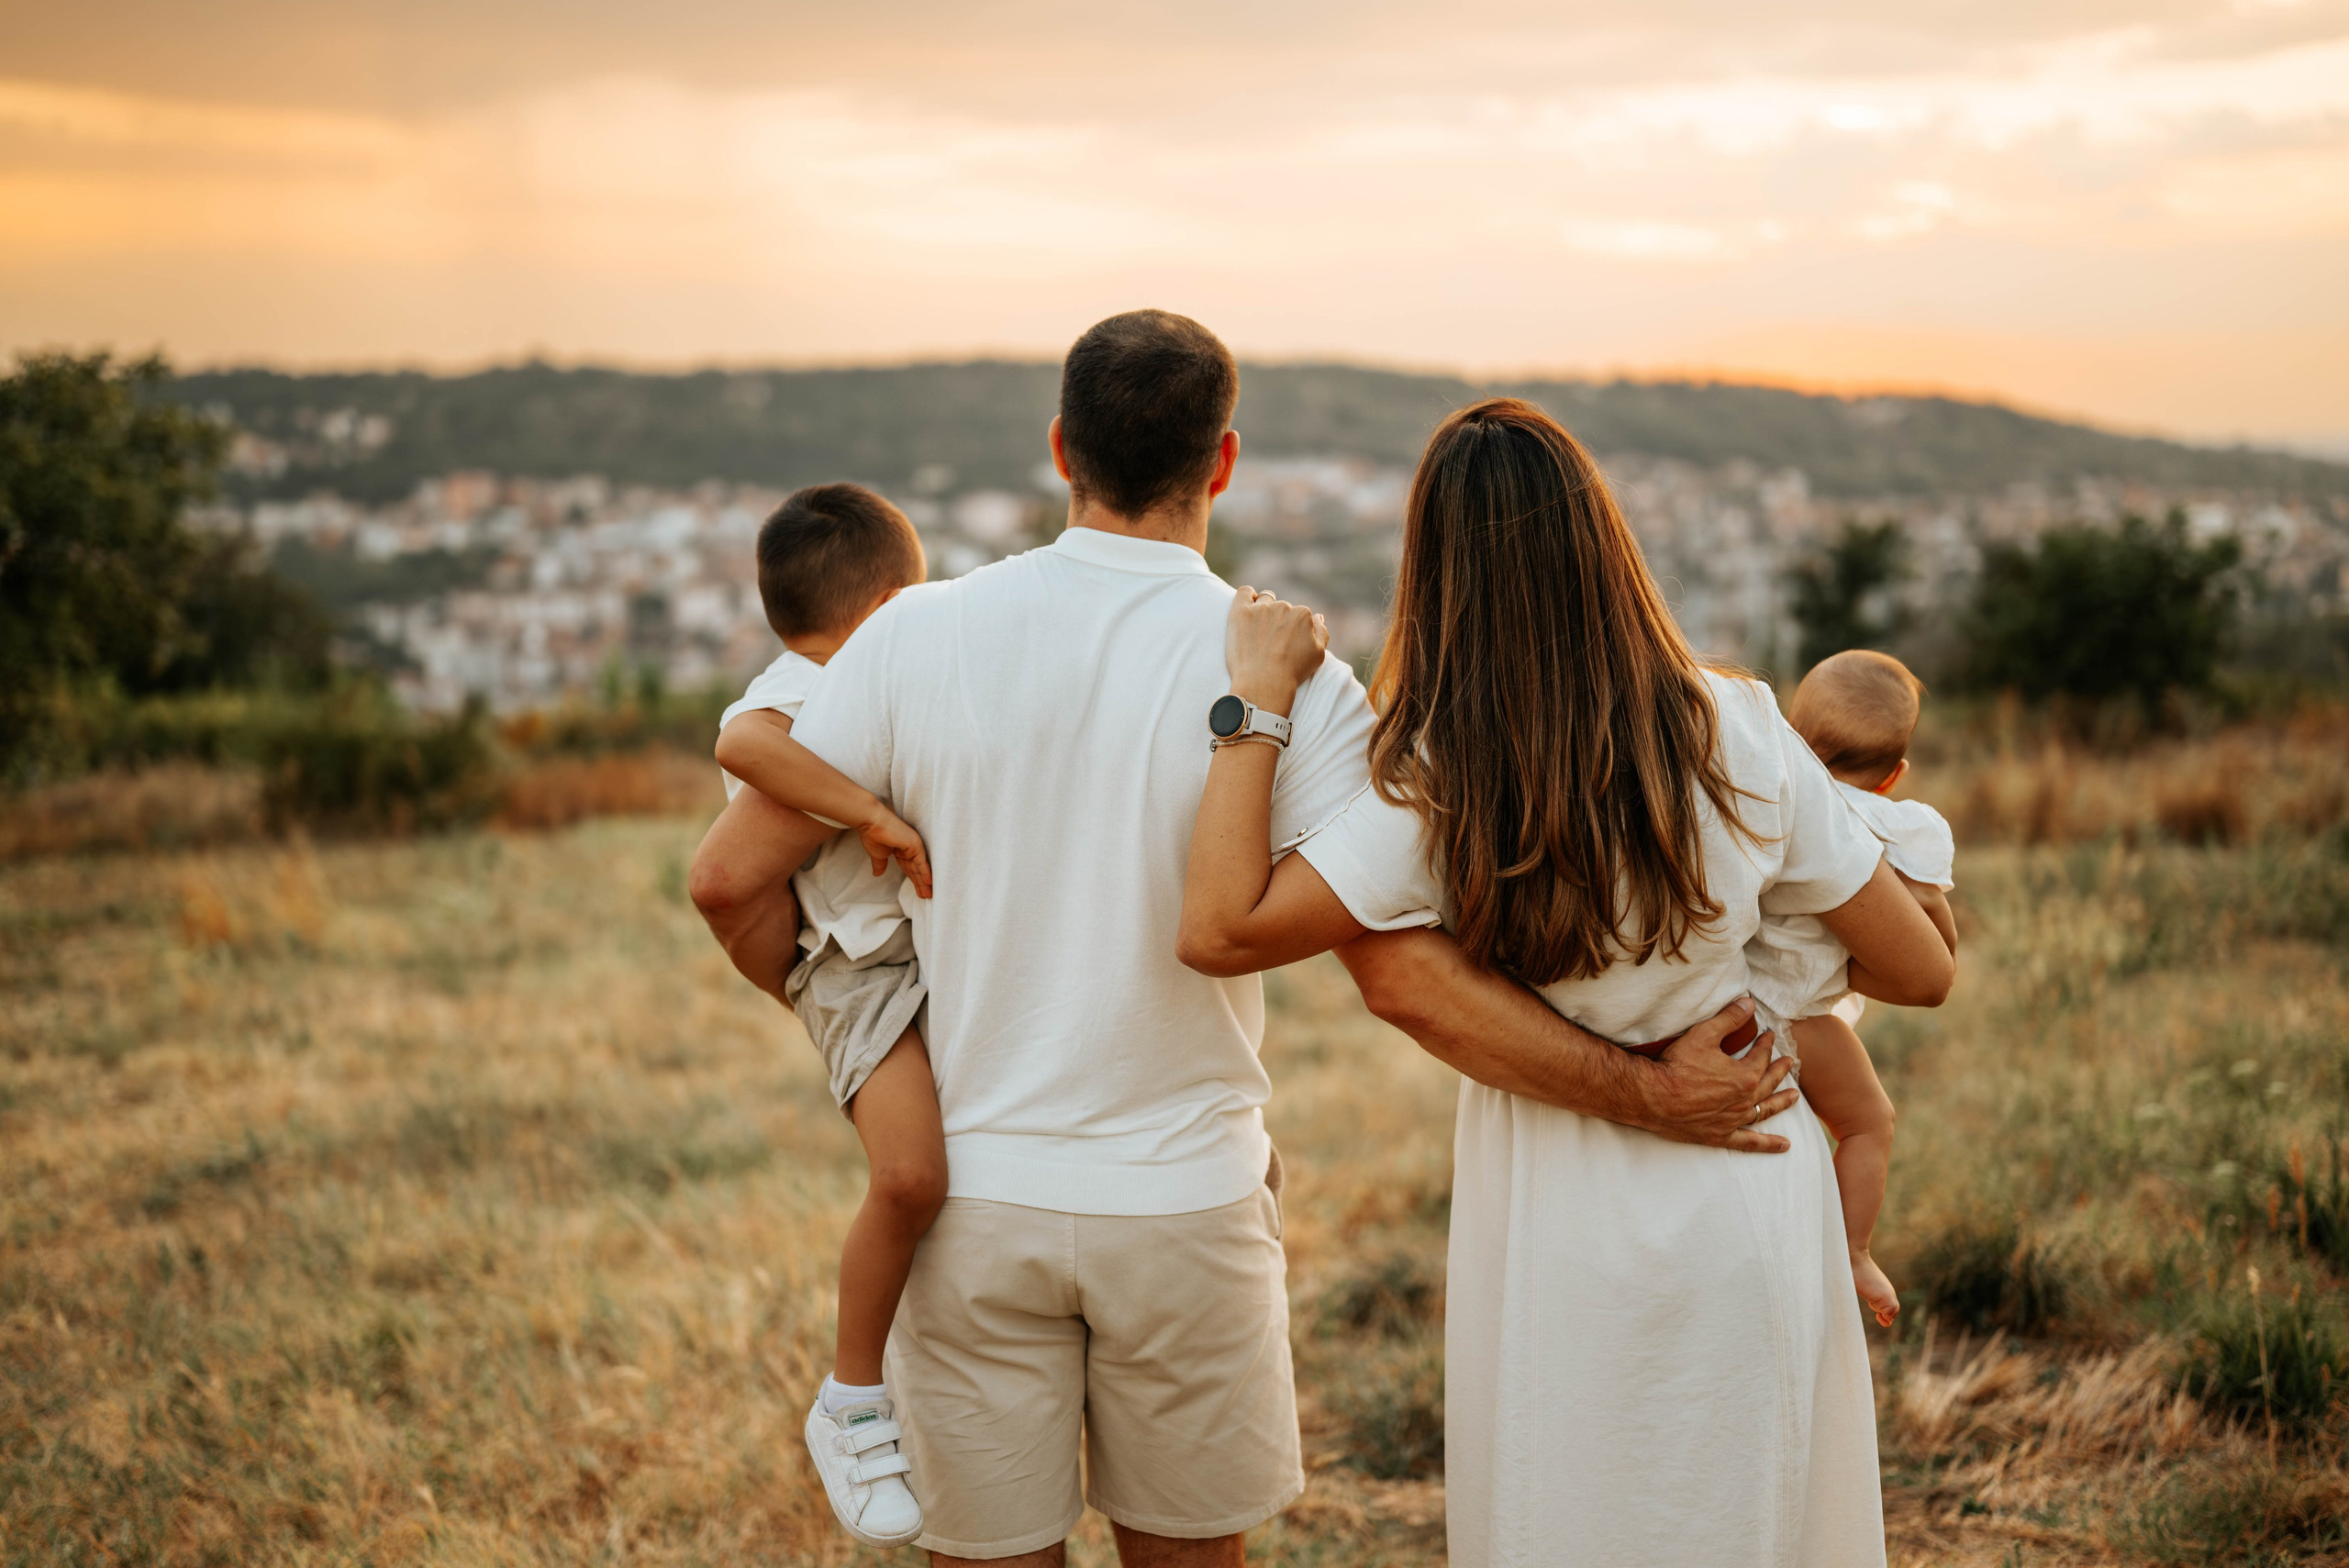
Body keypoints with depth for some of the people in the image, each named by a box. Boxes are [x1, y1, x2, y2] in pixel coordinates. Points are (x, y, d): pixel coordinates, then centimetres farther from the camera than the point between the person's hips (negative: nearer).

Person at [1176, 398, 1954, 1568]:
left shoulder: (1439, 789, -21)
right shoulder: (1737, 738, -12)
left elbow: (1219, 930, -27)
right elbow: (1921, 972, -4)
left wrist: (1260, 699, -20)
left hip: (1565, 1230, -2)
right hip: (1747, 1208, 2)